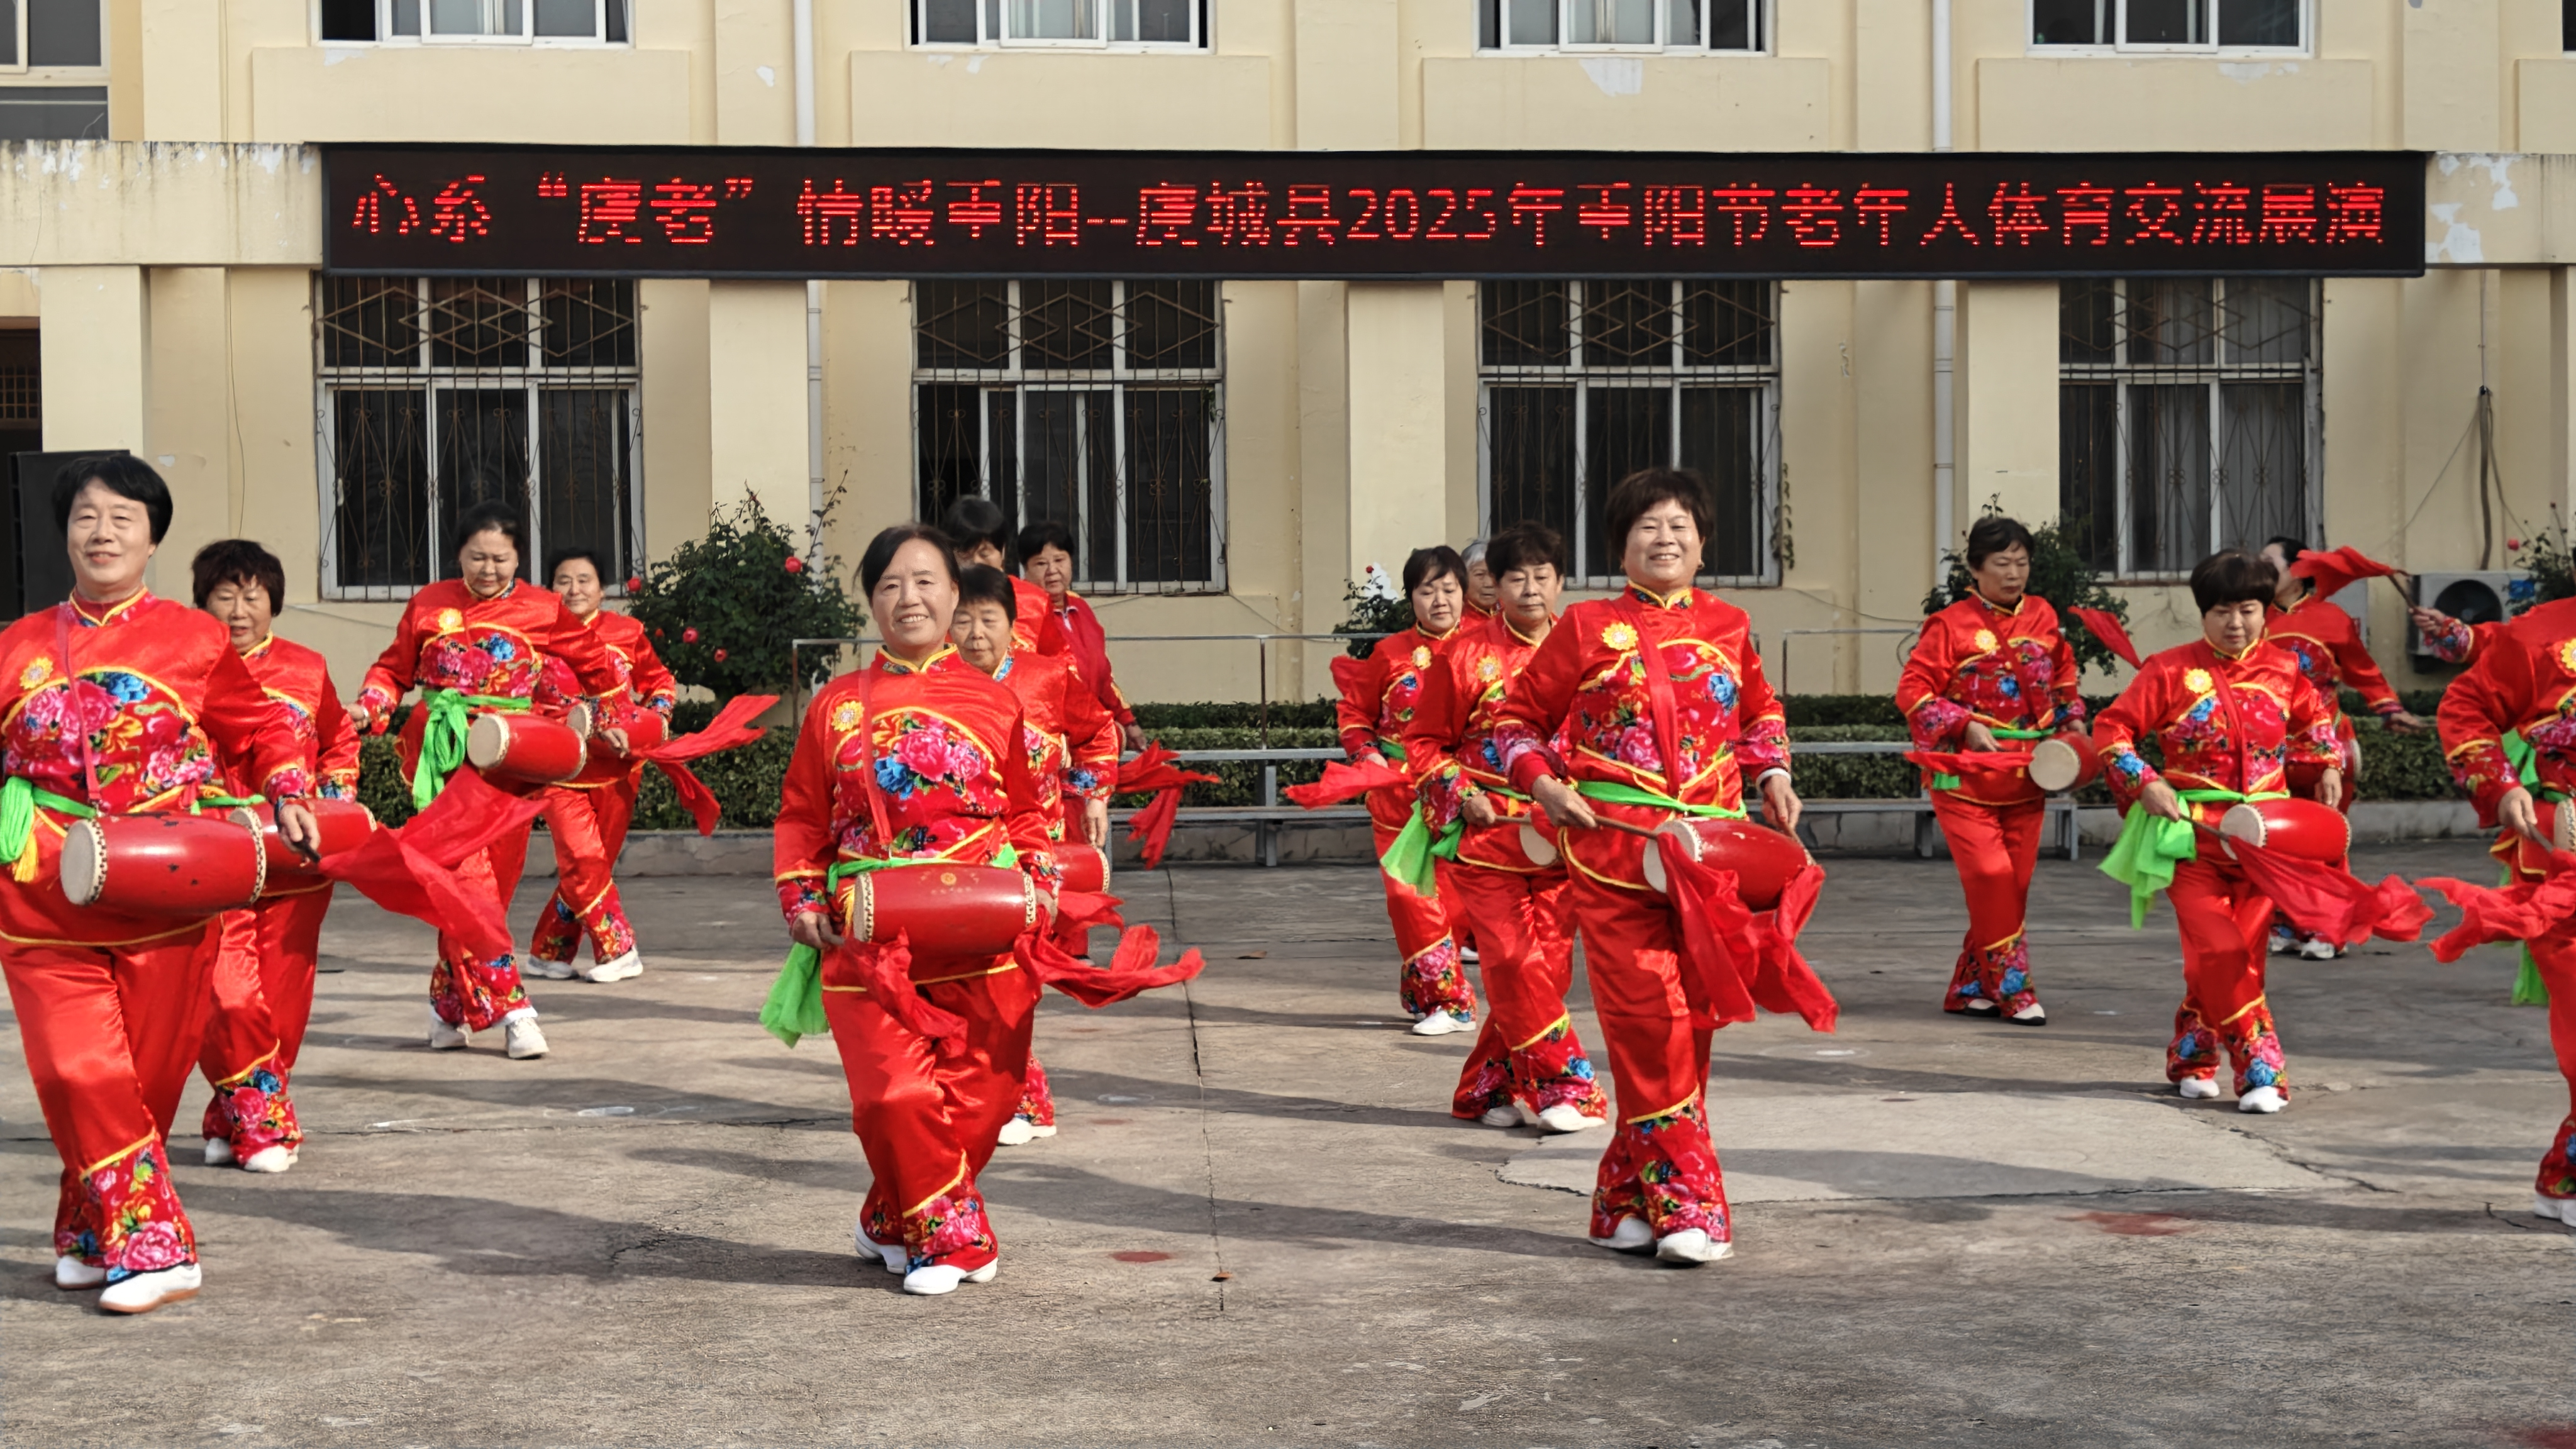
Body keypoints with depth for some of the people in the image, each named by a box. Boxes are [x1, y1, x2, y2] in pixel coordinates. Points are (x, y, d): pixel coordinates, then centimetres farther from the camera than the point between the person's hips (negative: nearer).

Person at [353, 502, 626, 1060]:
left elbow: (595, 664, 16)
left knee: (496, 880, 3)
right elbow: (393, 668, 17)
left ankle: (449, 1003, 21)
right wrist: (369, 706, 0)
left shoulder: (543, 609, 6)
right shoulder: (429, 605, 8)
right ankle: (507, 1005, -14)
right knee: (467, 875, -15)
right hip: (444, 755, -1)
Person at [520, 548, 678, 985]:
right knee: (582, 859, -15)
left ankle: (549, 952, 21)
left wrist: (655, 720, -4)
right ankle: (618, 950, -5)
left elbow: (661, 682, 15)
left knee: (594, 863, 7)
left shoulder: (627, 633, 2)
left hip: (616, 768, 2)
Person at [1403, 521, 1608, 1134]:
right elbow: (1424, 741, 7)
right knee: (1514, 962, -10)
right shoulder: (1465, 653, 0)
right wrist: (1460, 794, -7)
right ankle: (1564, 1086, -2)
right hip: (1486, 832, -3)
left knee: (1550, 963, 4)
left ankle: (1493, 1086, 18)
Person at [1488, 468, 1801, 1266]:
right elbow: (1516, 718, 9)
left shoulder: (1726, 625, 12)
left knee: (1691, 1018, 4)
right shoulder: (1587, 628, 3)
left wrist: (1773, 773, 11)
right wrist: (1543, 783, -7)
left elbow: (1761, 713, 28)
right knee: (1647, 1013, -10)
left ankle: (1629, 1195, 17)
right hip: (1612, 848, -3)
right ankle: (1685, 1200, -4)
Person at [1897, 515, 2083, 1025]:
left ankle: (1971, 988, 18)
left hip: (2027, 778, 5)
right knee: (1991, 876, -14)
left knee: (2015, 883, 7)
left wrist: (2073, 720, 7)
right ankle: (2012, 988, -4)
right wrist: (1966, 726, -19)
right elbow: (1912, 692, -10)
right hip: (1966, 777, -5)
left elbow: (2063, 676, 23)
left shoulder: (2044, 617, 8)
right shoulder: (1950, 626, -8)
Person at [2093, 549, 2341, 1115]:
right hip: (2194, 836, -3)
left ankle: (2191, 1056, 22)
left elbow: (2316, 716, 27)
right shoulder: (2172, 671, -5)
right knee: (2218, 951, -15)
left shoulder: (2282, 669, 6)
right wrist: (2145, 784, -11)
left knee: (2243, 954, 3)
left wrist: (2328, 764, 13)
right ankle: (2261, 1068, -8)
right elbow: (2111, 730, -1)